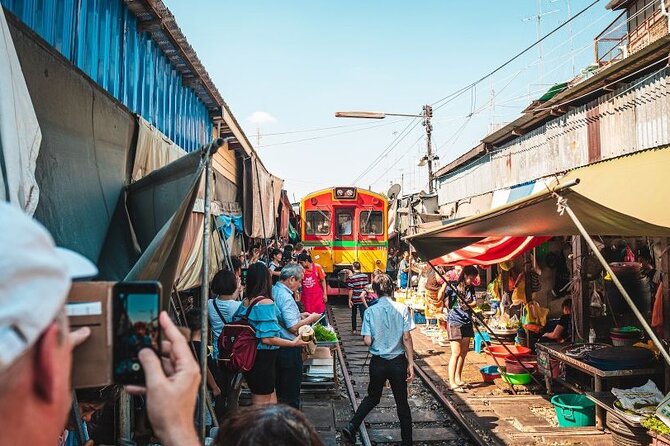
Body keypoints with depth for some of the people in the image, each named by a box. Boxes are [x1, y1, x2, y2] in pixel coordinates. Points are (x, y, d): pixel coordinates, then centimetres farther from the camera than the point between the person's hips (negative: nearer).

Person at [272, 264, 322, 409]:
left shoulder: (273, 291, 5)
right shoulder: (286, 297, -22)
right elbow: (293, 327, -26)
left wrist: (299, 315, 12)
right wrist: (310, 319, -11)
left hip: (276, 346, 9)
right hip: (289, 349, -9)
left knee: (278, 387, 20)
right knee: (291, 391, 5)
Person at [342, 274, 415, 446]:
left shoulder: (370, 311, -8)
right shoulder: (402, 309, -9)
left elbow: (367, 341, -11)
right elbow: (407, 338, -10)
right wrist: (410, 363, -5)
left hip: (378, 362, 1)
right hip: (398, 362, -1)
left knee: (372, 397, 22)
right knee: (402, 401, 14)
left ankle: (352, 427, 11)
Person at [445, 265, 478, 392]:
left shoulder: (471, 288, 9)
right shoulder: (453, 286, -10)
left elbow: (474, 302, 3)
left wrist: (467, 304, -17)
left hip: (467, 322, 7)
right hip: (454, 322, -7)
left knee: (464, 352, 11)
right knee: (456, 352, -8)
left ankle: (458, 379, 25)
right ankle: (452, 383, -2)